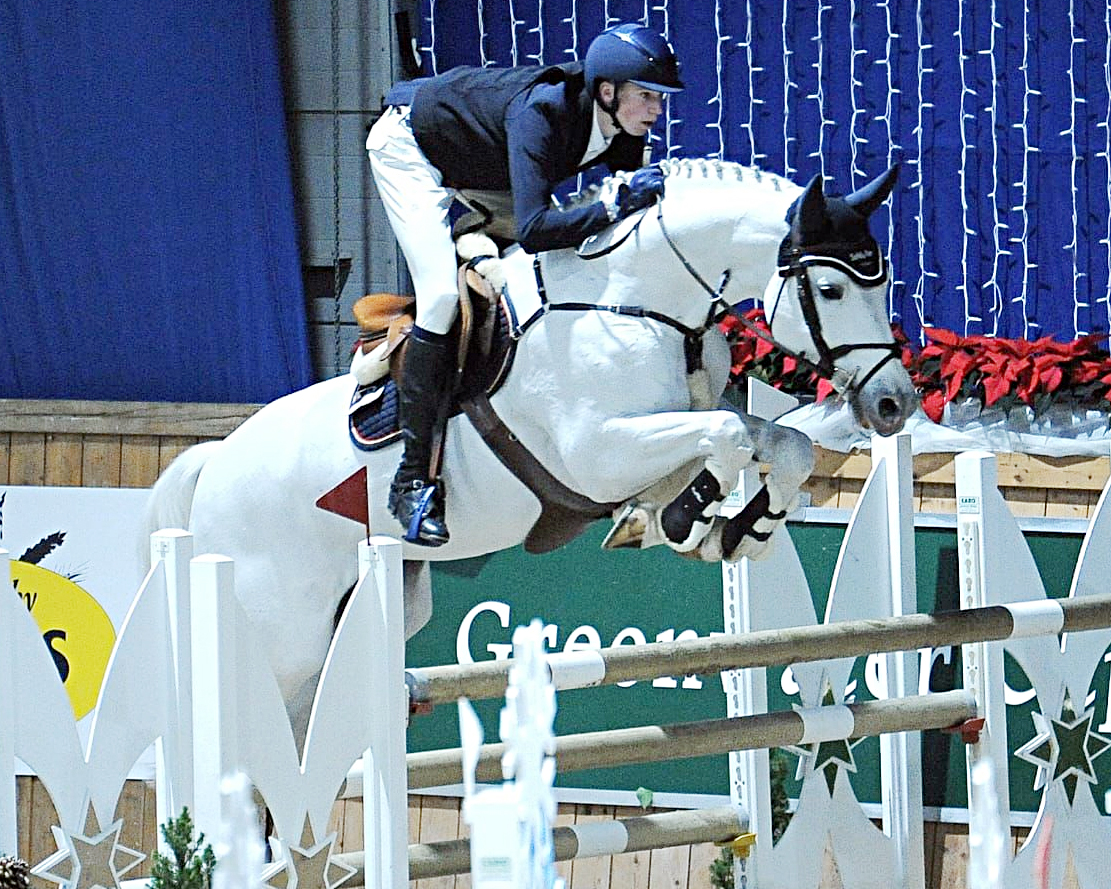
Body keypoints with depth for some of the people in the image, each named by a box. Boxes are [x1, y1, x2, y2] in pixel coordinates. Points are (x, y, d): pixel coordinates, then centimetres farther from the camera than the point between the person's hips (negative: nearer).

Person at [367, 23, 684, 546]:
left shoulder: (622, 129, -20)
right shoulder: (540, 111, -41)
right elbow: (533, 230, -50)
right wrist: (614, 210, -53)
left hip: (484, 176, 9)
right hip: (408, 145, -9)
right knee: (443, 295, -22)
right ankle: (412, 480, -21)